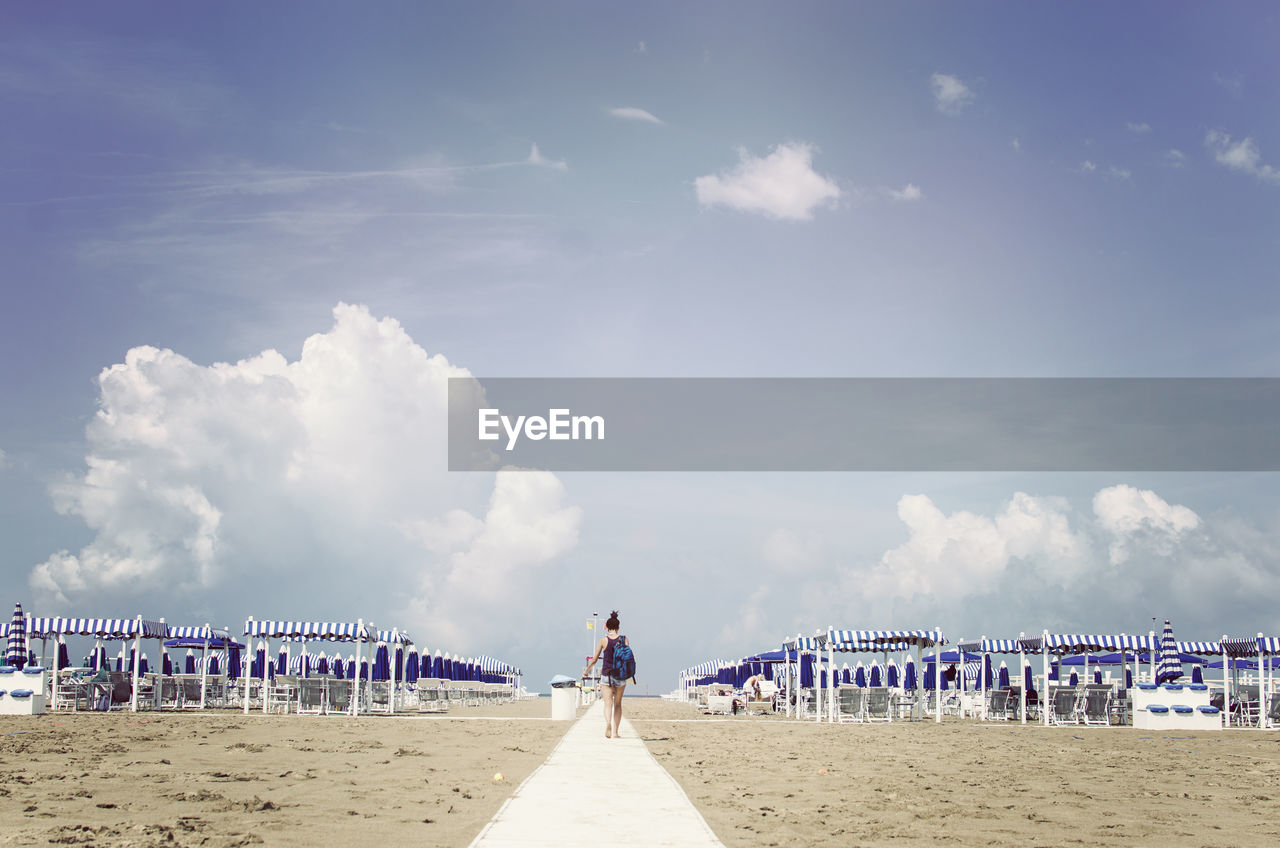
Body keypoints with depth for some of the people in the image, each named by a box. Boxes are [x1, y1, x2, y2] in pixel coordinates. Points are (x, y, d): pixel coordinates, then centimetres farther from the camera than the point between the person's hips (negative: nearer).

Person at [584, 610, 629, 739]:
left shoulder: (603, 640, -1)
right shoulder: (624, 639, 0)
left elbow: (594, 660, 2)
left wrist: (586, 670, 17)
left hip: (606, 674, -1)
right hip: (620, 675, 1)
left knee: (608, 703, -5)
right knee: (618, 704, 14)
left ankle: (608, 724, -33)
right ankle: (615, 732, 13)